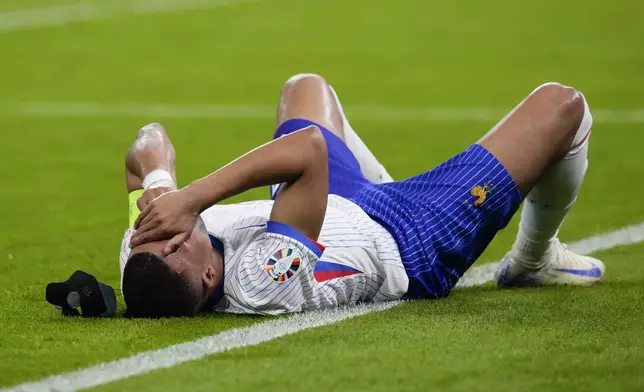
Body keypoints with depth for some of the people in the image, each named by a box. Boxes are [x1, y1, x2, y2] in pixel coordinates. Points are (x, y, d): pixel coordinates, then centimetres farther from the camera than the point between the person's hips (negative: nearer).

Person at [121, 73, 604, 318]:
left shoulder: (142, 265, -31)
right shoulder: (260, 284, -50)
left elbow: (152, 142, -19)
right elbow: (309, 147, -57)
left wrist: (158, 187, -37)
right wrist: (191, 197, -60)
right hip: (414, 248, -7)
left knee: (306, 87, 30)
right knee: (562, 105, 1)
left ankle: (389, 195, 48)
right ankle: (533, 260, 30)